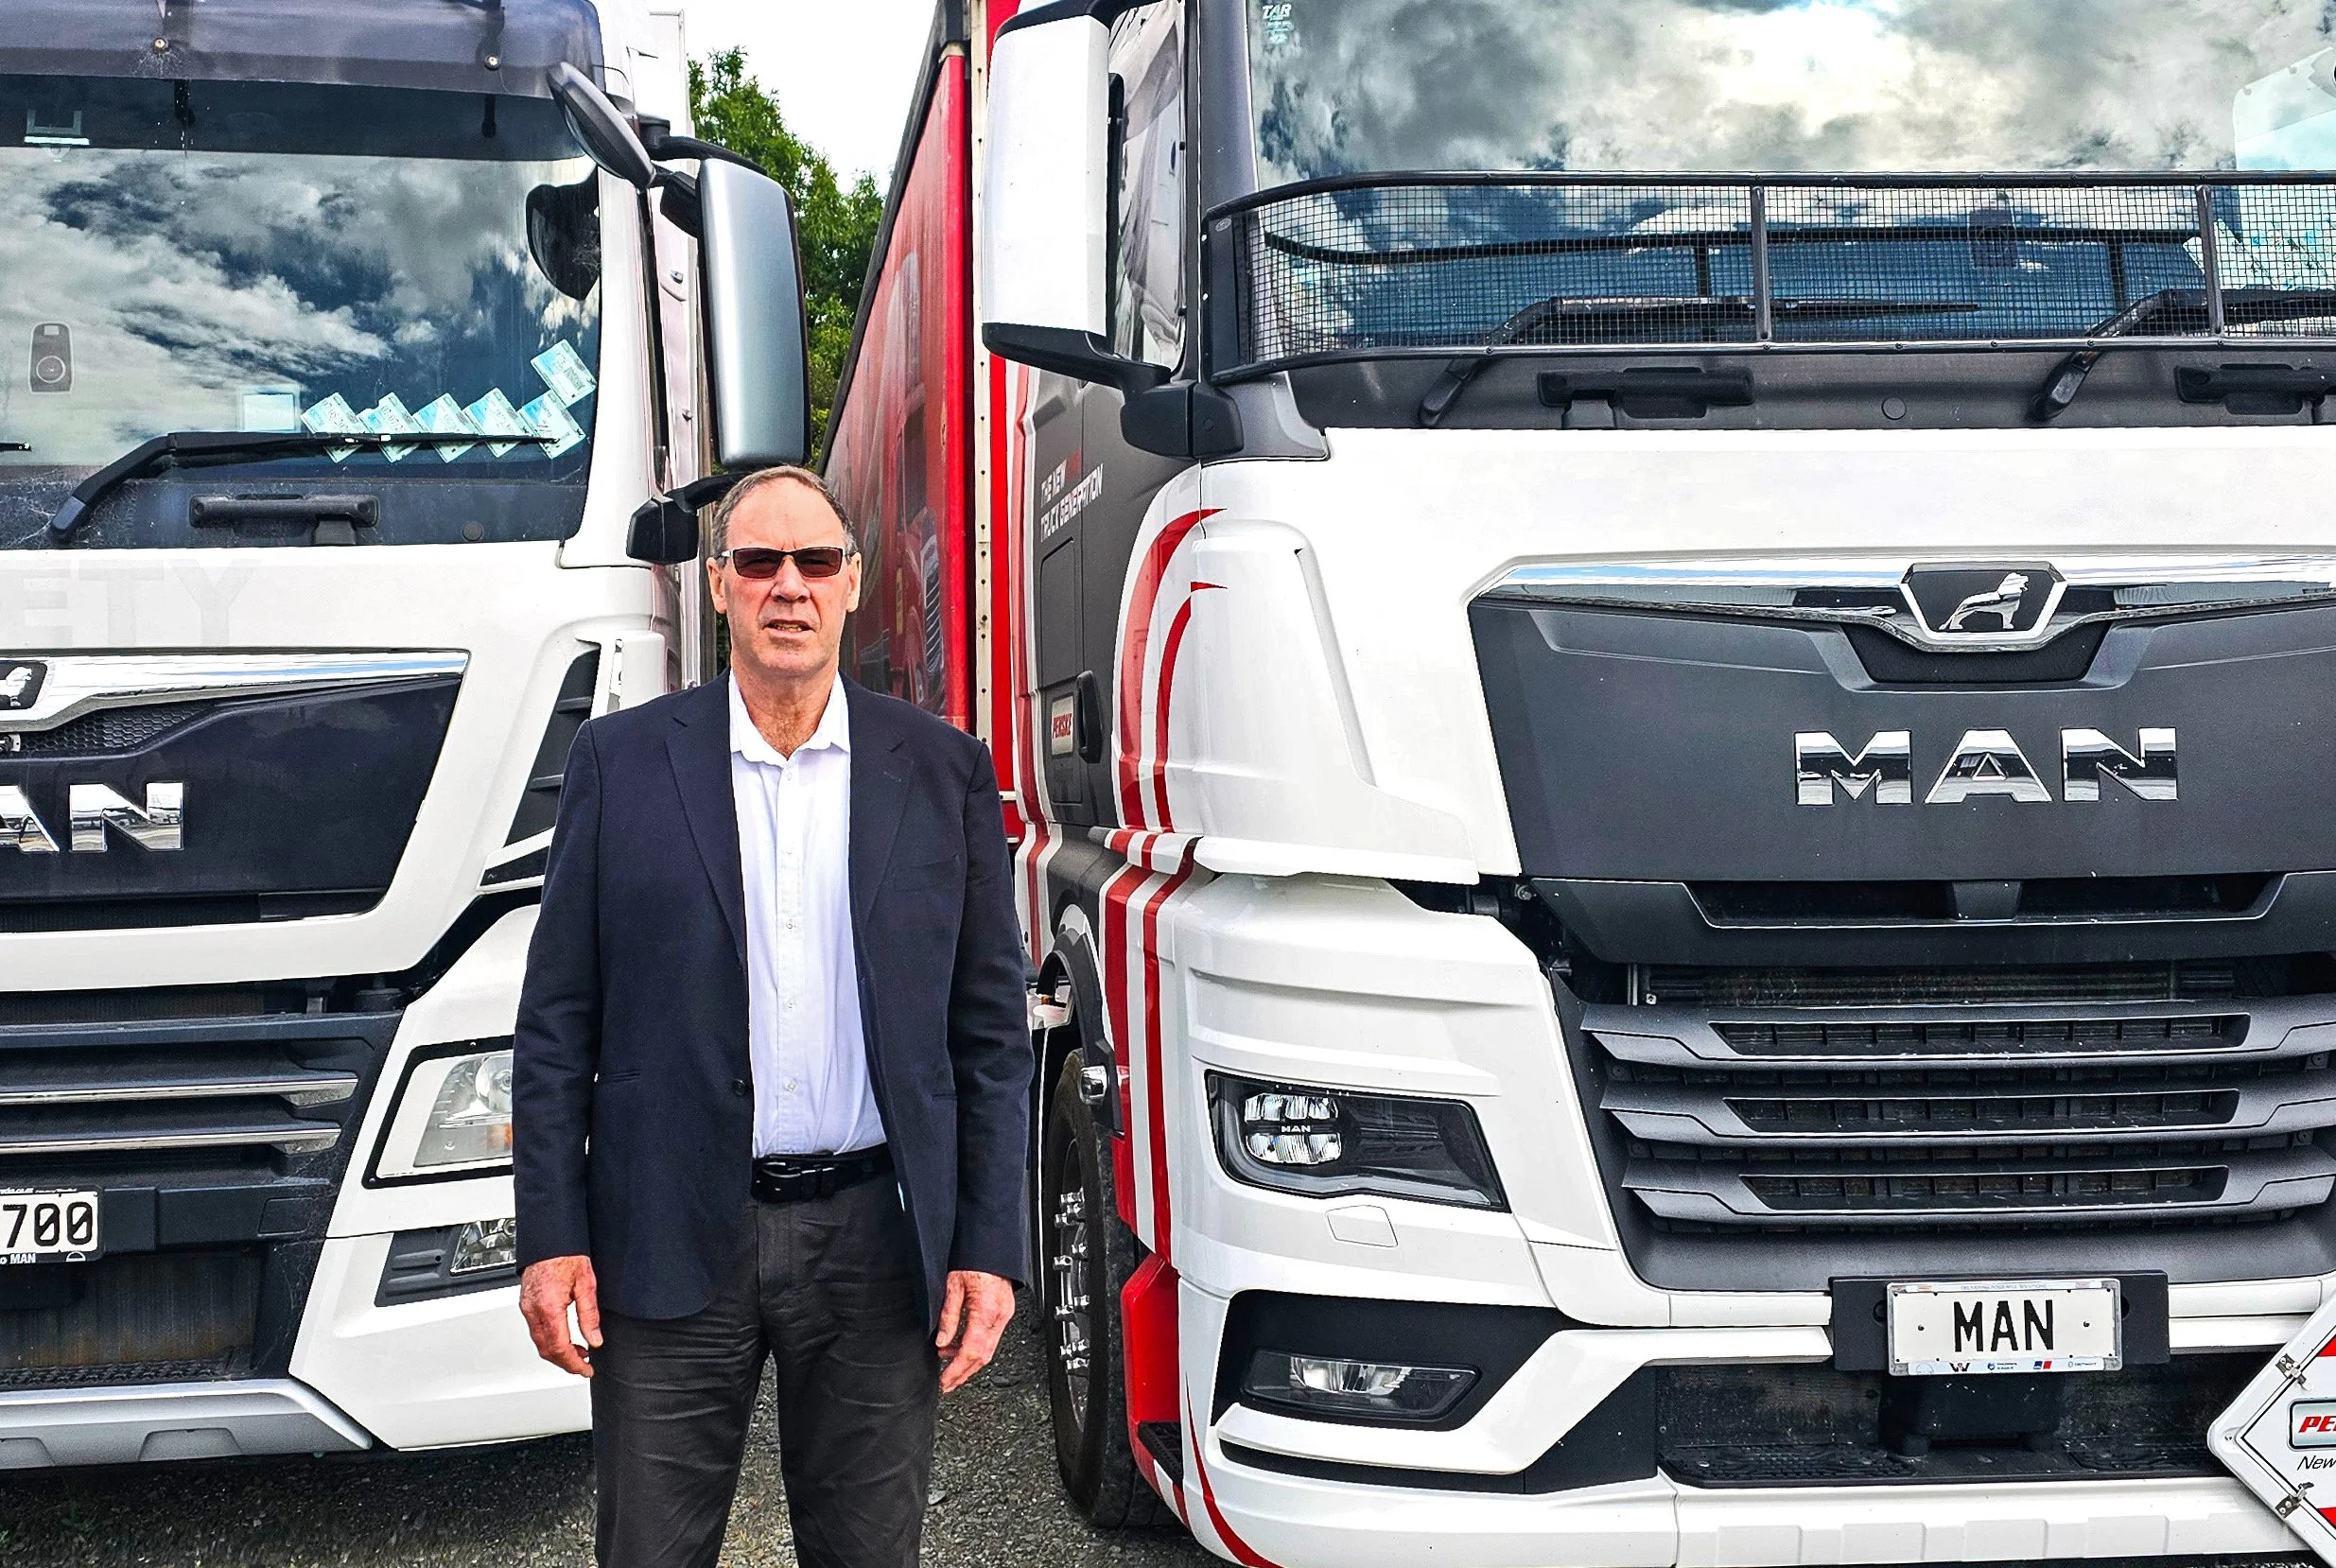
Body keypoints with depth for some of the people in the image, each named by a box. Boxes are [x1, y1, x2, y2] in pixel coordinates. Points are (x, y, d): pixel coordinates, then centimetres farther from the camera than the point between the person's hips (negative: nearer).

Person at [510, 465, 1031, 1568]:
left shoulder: (943, 771, 3)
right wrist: (550, 1236, -3)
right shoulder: (620, 761, 2)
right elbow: (557, 1018, 3)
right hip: (668, 1242, 0)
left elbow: (990, 1027, 4)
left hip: (876, 1240, 1)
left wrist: (990, 1247, -2)